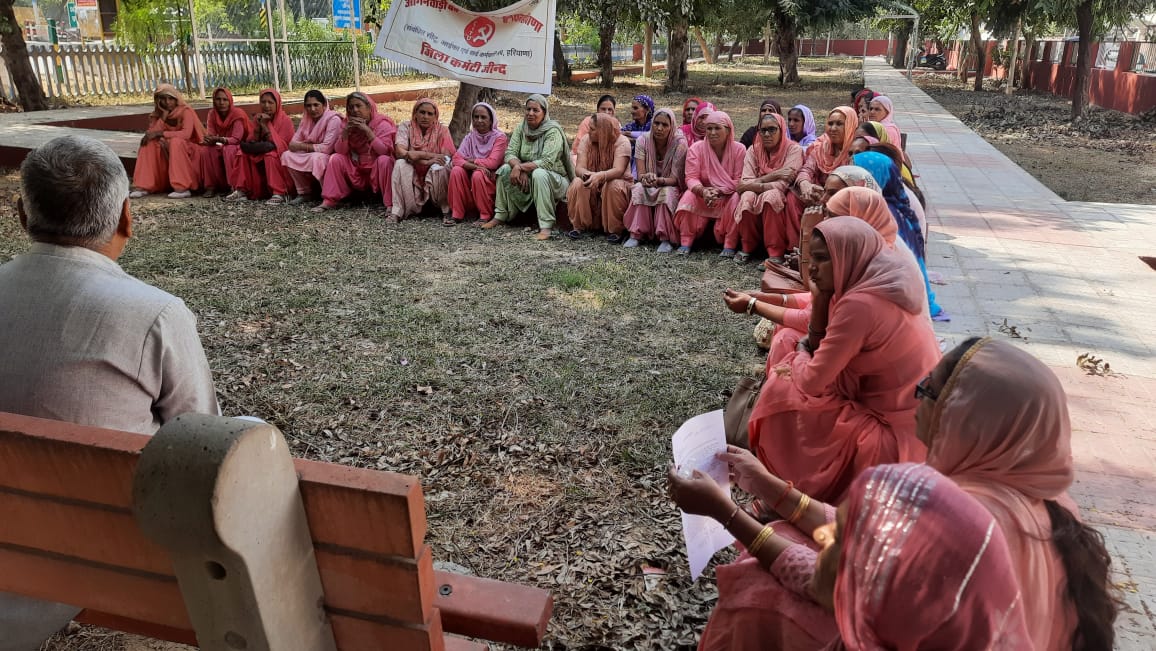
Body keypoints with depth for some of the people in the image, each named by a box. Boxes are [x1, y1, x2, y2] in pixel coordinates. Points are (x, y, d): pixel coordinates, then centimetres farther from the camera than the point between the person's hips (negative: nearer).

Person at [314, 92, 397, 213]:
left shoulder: (382, 123, -8)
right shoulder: (349, 123, 4)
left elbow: (385, 151, -23)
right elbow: (339, 151, -4)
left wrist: (368, 131, -27)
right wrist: (345, 131, -19)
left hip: (378, 172, -4)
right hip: (356, 173, 4)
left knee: (384, 160, -32)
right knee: (335, 158, -12)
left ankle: (390, 204, -33)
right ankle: (329, 201, -12)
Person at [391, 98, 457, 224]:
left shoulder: (441, 130, -2)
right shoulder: (406, 127, -1)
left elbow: (447, 157, -15)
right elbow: (400, 152, -17)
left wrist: (416, 155, -22)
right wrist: (428, 155, -24)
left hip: (434, 178, -1)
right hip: (412, 178, 1)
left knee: (440, 168, -30)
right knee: (400, 164, -27)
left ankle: (446, 212, -19)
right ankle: (397, 212, -26)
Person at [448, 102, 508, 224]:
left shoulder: (499, 137, -9)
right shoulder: (470, 137, 5)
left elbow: (492, 162, -20)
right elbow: (456, 159, -9)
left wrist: (470, 161, -10)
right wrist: (473, 166, -27)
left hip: (490, 179, -4)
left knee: (478, 175, -33)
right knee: (456, 171, -21)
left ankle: (486, 216, -17)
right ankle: (456, 214, -14)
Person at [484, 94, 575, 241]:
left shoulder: (553, 131, -18)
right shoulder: (521, 128, 0)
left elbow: (547, 162, -28)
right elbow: (510, 153, -7)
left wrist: (521, 167, -29)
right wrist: (518, 168, -29)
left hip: (555, 179, -6)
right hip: (527, 178, 6)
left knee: (539, 174, -37)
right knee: (505, 169, -15)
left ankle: (545, 227, -39)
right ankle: (500, 216, -5)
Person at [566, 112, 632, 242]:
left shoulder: (621, 142, -17)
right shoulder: (586, 140, -6)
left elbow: (618, 170, -30)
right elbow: (579, 168, -16)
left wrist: (600, 176, -50)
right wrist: (586, 174, -41)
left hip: (617, 181, -3)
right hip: (591, 183, 3)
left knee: (614, 187, -36)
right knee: (578, 184, -28)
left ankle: (615, 231, -20)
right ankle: (579, 227, -13)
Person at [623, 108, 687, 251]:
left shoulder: (679, 144, -17)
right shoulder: (643, 140, -11)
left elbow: (674, 179, -18)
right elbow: (640, 174, -14)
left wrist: (659, 180, -40)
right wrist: (646, 178, -39)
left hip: (670, 187, -2)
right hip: (648, 185, 2)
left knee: (667, 193, -36)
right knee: (639, 189, -31)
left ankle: (665, 238, -33)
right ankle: (636, 235, -29)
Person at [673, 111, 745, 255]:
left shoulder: (739, 149, -10)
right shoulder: (696, 148, -8)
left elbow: (739, 180, -14)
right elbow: (691, 178, -14)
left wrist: (719, 191, -29)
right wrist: (703, 191, -35)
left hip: (728, 196, -1)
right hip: (702, 195, 1)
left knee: (736, 199, -32)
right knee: (689, 196, -29)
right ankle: (686, 242, -21)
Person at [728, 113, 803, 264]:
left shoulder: (793, 149, -11)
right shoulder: (754, 150, 0)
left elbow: (782, 185, -20)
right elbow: (746, 183, -12)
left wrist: (754, 185, -20)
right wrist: (772, 175, -24)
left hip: (784, 200, -3)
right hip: (757, 196, 3)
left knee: (771, 196, -36)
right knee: (748, 197, -30)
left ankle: (776, 254, -32)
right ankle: (747, 247, -13)